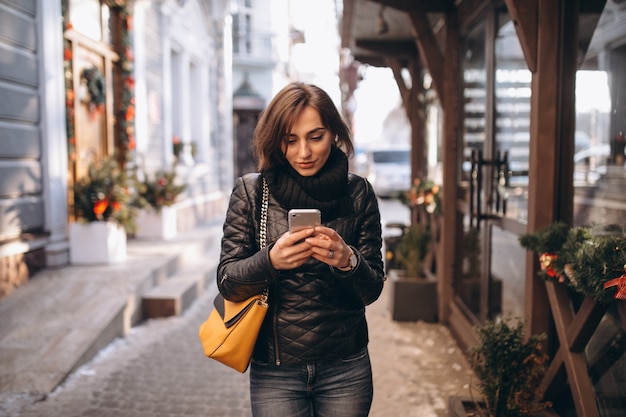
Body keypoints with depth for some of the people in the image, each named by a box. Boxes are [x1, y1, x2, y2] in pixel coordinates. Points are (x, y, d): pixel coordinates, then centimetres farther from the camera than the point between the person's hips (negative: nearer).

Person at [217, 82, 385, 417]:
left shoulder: (358, 193, -4)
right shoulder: (250, 191, -7)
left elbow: (372, 290, -3)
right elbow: (227, 284, -8)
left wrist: (348, 261, -24)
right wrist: (269, 261, -27)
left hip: (345, 369, 2)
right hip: (274, 372, -1)